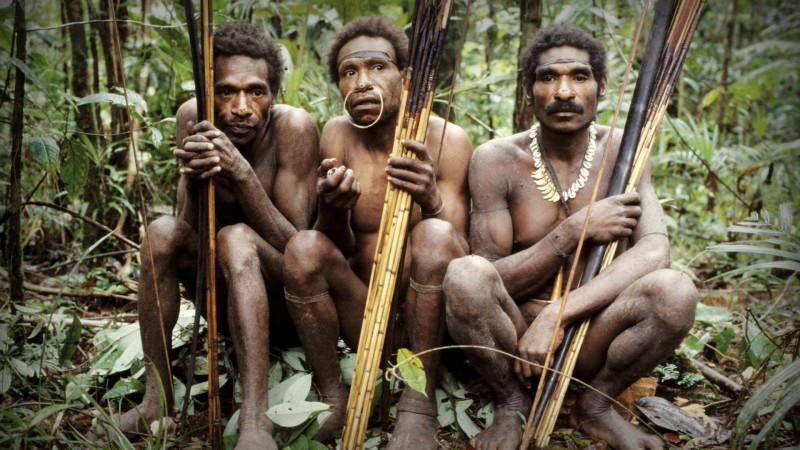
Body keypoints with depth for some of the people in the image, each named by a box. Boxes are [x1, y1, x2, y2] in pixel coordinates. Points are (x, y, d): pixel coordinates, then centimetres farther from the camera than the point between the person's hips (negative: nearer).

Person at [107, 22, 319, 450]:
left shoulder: (294, 127, -20)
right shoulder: (193, 118, -10)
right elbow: (190, 229, -14)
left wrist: (242, 173, -35)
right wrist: (192, 177, -34)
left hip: (284, 291, -4)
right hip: (223, 287, 4)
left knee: (236, 238, -33)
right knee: (162, 231, -23)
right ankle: (157, 398, -17)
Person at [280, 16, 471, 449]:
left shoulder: (445, 138, -9)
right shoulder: (338, 135, -1)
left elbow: (459, 258, -13)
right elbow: (339, 249, -2)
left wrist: (431, 202, -34)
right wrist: (332, 208, -26)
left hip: (428, 315, -2)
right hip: (363, 313, 2)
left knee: (435, 234, -30)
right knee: (303, 247, -23)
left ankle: (419, 406, -23)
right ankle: (333, 398, -9)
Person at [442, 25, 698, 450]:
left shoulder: (622, 151, -4)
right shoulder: (496, 159, -8)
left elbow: (654, 251, -19)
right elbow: (493, 282, -11)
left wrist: (554, 317, -28)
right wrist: (572, 231, -23)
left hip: (592, 334, 1)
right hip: (513, 333, -1)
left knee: (675, 291, -29)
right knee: (464, 275, -32)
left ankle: (596, 406, -2)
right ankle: (513, 406, -6)